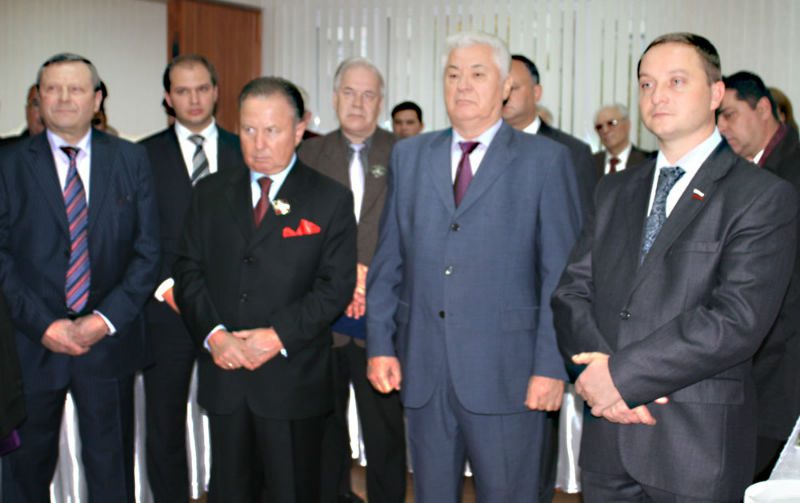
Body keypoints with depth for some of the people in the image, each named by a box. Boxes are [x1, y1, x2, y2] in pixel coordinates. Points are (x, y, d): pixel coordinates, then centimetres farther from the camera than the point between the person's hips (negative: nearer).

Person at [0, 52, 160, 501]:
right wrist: (44, 325, -12)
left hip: (109, 342, 0)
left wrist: (107, 320, -10)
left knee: (111, 464, 12)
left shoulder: (132, 160, 3)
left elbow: (147, 250, 0)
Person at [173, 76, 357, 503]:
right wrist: (212, 334, -10)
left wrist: (279, 336, -16)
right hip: (223, 375, 3)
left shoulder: (330, 200, -1)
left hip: (293, 377, -3)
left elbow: (336, 285, -7)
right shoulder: (210, 193, 9)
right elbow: (187, 269, 6)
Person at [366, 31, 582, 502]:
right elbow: (389, 259, 10)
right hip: (422, 369, 4)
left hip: (506, 372, -3)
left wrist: (552, 366, -10)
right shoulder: (410, 155, 9)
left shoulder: (546, 159, -3)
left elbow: (562, 273, -5)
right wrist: (381, 343, 4)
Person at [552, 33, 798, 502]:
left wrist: (621, 374, -17)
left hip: (698, 445, -4)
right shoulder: (615, 191, 12)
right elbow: (572, 290, 5)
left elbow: (738, 318, -17)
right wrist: (597, 368, -13)